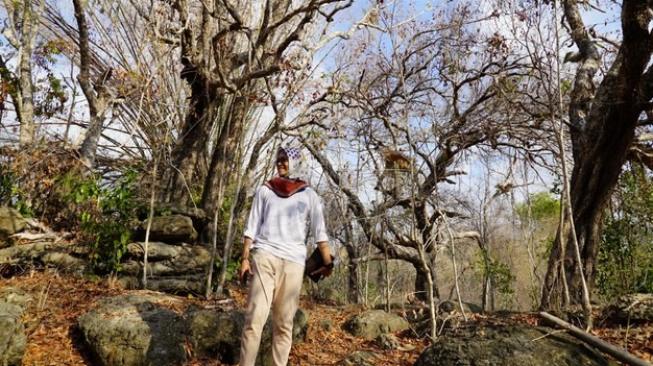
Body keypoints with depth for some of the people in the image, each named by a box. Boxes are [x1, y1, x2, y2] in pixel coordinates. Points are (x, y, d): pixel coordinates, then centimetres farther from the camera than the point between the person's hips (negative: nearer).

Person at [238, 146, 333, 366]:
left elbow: (319, 231, 5)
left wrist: (327, 261, -5)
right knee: (255, 318, -8)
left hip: (293, 261, 0)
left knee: (284, 323, 1)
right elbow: (252, 227, 11)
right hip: (264, 256, 0)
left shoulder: (309, 195, 10)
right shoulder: (265, 190, 13)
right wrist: (245, 258, 2)